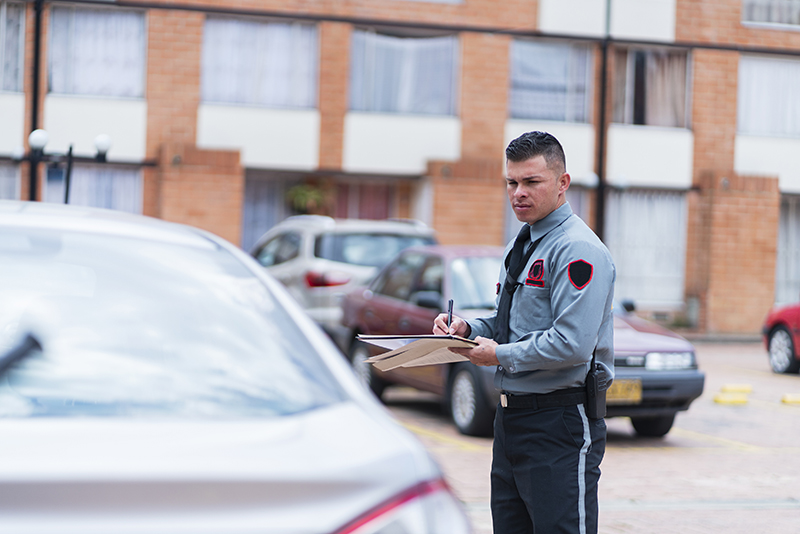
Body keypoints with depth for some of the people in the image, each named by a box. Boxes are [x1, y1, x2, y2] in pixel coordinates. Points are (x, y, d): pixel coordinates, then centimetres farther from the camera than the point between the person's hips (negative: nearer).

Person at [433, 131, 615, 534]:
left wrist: (500, 355, -16)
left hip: (559, 424, -9)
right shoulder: (522, 244, 16)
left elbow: (572, 344, -24)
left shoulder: (578, 250, -15)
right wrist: (468, 329, 5)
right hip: (511, 417, 10)